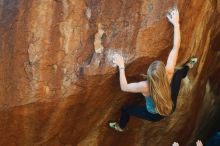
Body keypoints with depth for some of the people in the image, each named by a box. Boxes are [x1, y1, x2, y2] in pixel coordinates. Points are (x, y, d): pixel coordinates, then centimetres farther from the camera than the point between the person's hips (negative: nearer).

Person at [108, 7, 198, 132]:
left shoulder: (145, 86, -42)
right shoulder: (169, 73, -35)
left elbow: (124, 87, -26)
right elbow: (176, 47, -30)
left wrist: (121, 66, -27)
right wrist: (176, 23, -28)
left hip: (155, 116, -2)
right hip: (171, 108, 3)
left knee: (126, 109, 22)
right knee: (179, 74, 18)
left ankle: (120, 126, 52)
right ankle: (188, 66, 52)